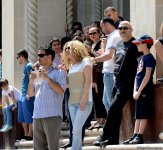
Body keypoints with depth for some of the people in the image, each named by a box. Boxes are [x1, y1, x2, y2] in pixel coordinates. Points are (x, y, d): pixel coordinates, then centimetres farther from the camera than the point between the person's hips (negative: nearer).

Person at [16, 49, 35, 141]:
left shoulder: (28, 66, -11)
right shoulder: (25, 67, 17)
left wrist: (28, 94, -19)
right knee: (22, 117, 12)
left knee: (29, 117, -5)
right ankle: (26, 134, 18)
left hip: (28, 96, -10)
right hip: (23, 96, 10)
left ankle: (30, 135, -1)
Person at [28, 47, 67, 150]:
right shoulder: (38, 74, 20)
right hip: (37, 115, 7)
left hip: (52, 115, -6)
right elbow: (31, 94, 19)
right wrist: (31, 81, 1)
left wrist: (46, 77, -12)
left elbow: (61, 90, -12)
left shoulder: (58, 72, 1)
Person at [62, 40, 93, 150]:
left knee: (76, 130, -14)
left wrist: (84, 99, -17)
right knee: (76, 131, 4)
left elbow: (88, 81, -10)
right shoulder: (71, 66, 19)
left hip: (84, 101, -7)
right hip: (72, 101, 7)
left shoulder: (85, 62, -2)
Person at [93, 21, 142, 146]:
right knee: (117, 111, 9)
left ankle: (105, 137, -12)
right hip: (117, 82, 8)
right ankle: (113, 138, 14)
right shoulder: (118, 45, 16)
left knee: (113, 108, -15)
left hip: (127, 83, -8)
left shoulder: (135, 44, -8)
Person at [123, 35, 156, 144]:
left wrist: (139, 91, -17)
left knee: (144, 115, -6)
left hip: (145, 90, -9)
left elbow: (147, 76, -16)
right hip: (139, 91, 9)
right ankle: (135, 136, 11)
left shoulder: (149, 58, -10)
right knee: (138, 115, 9)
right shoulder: (142, 58, 16)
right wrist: (135, 90, 9)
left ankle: (140, 137, -7)